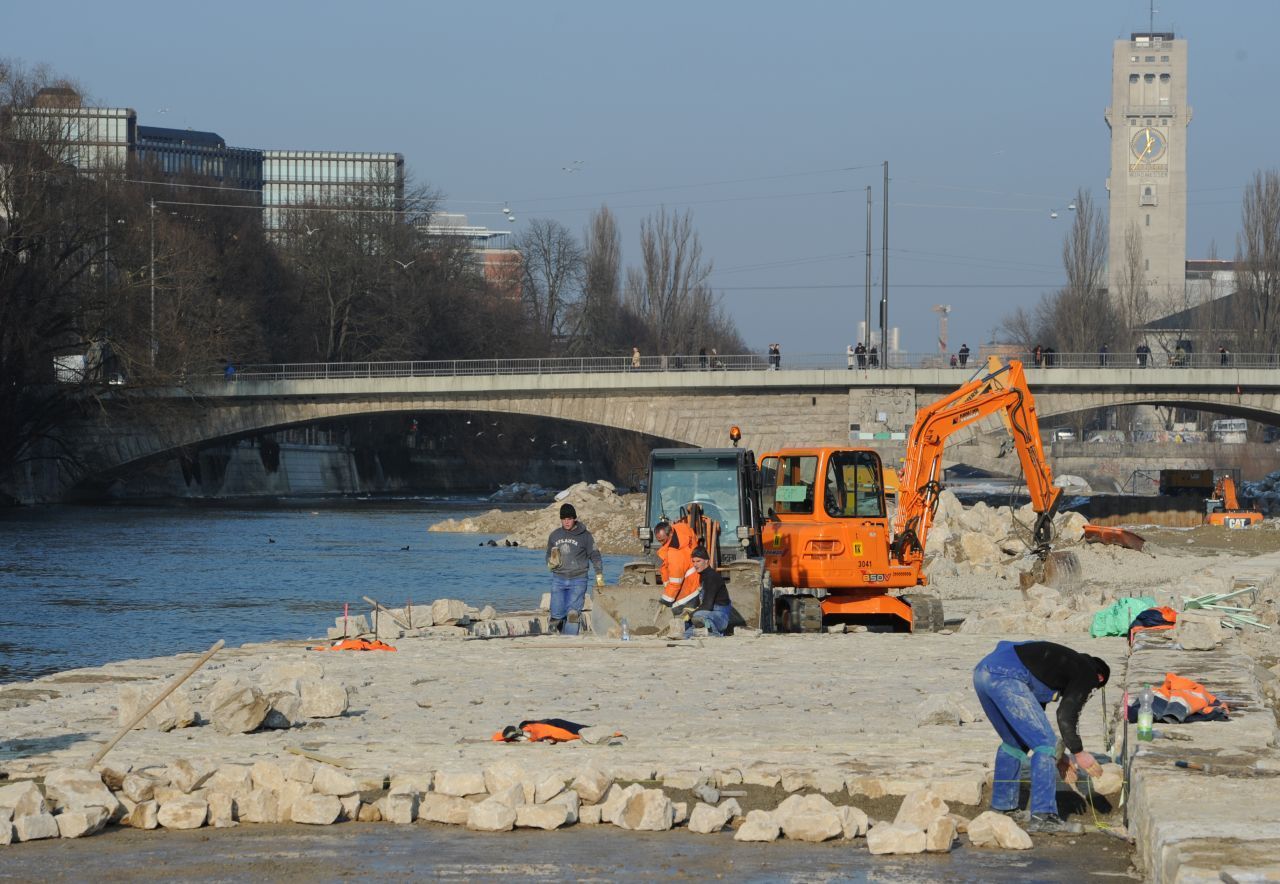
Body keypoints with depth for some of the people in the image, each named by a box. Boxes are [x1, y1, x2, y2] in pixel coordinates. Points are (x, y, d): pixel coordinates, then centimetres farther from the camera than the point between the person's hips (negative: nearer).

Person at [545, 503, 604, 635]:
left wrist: (599, 576, -2)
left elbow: (595, 556, 4)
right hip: (558, 580, 3)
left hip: (578, 580, -3)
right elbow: (548, 558, 18)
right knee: (557, 616, -4)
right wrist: (552, 562, -6)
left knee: (573, 614, -14)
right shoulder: (554, 535, 9)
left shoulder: (585, 536, 0)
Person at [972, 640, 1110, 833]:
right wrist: (1079, 753, 12)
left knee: (1013, 743, 26)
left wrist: (1057, 756, 38)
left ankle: (1002, 807, 34)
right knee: (1045, 744, -2)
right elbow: (1066, 716, 0)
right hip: (1006, 678, -9)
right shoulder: (1087, 674, 11)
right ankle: (1042, 815, -8)